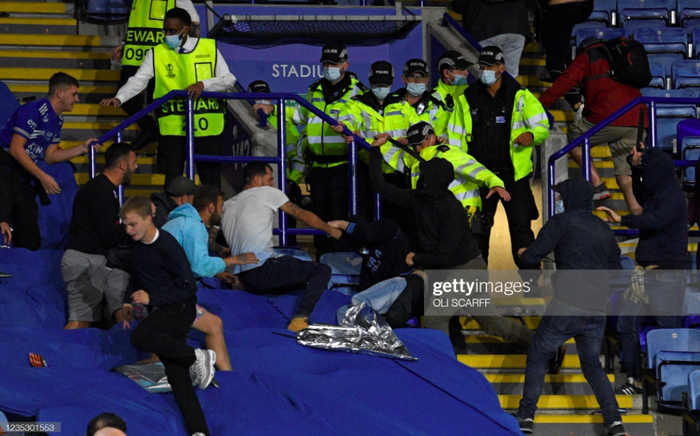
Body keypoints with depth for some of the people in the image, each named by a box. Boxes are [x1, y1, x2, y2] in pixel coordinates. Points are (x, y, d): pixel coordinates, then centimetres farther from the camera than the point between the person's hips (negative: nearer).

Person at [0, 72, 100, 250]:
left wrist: (82, 148, 4)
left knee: (31, 241, 6)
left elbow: (49, 156, 15)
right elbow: (16, 149, -18)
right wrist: (42, 177, -17)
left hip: (23, 175, 9)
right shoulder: (34, 111, -15)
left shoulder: (57, 121, 13)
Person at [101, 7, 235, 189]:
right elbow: (138, 80, -4)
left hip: (206, 126, 0)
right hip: (172, 127, 0)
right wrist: (119, 98, -22)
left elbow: (229, 80, 2)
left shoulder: (209, 48, 4)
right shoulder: (157, 53, 4)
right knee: (173, 180, -1)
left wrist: (203, 84, -15)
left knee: (211, 180, 6)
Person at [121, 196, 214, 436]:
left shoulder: (168, 247, -19)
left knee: (140, 337, -31)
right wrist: (128, 303, 10)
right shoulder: (136, 245, 5)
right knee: (176, 375, -3)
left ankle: (198, 357, -19)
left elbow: (188, 287, -17)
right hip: (160, 310, 7)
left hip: (181, 308, -7)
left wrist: (151, 298, -21)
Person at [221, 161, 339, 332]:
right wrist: (331, 230, 25)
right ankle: (300, 318, -24)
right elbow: (304, 216, 11)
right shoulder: (268, 193, 4)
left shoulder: (227, 205, 20)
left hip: (244, 280, 8)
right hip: (263, 270, -8)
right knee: (322, 270, -5)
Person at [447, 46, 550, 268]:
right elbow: (455, 136, 13)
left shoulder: (520, 96, 2)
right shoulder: (467, 98, 7)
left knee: (521, 226, -6)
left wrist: (531, 135, -20)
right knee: (478, 228, 5)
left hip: (513, 173, -2)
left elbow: (542, 125, 3)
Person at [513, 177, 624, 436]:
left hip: (567, 306, -5)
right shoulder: (605, 230, 18)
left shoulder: (562, 221, 1)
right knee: (592, 365, 20)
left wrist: (523, 254, 18)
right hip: (598, 311, 5)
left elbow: (534, 255, -4)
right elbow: (616, 268, 22)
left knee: (537, 357, 10)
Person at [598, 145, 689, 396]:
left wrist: (622, 220, -32)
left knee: (669, 327, -8)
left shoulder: (672, 196, -13)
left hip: (667, 272, -10)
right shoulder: (655, 192, 15)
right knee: (627, 323, 8)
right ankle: (634, 380, 14)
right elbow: (641, 197, 38)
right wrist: (635, 167, 26)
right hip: (647, 271, 10)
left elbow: (655, 220, -30)